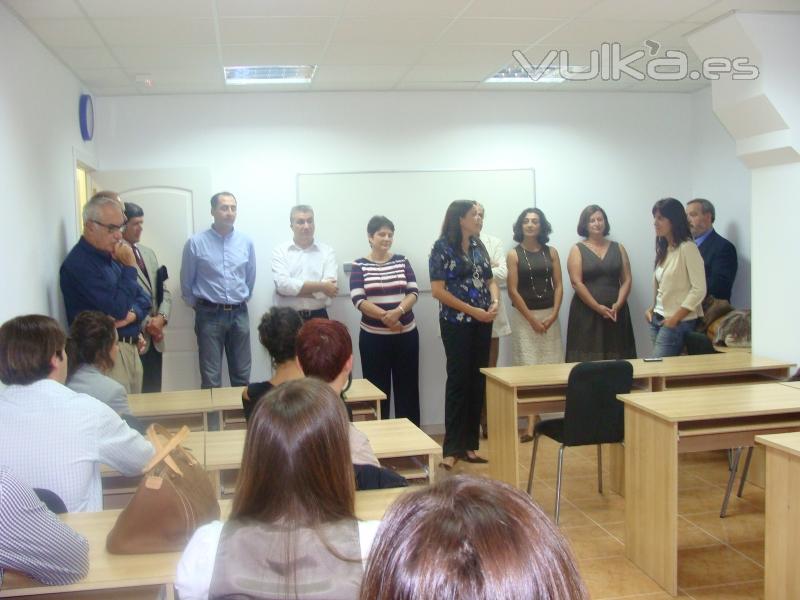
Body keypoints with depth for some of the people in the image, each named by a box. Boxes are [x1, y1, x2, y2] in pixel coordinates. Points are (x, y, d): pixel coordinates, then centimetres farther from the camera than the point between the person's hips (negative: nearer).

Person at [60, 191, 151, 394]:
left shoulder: (112, 255, 13)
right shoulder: (79, 263, -16)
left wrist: (134, 314, -10)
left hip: (131, 348, 9)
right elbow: (118, 310, -20)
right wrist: (129, 268, -13)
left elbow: (144, 298, 12)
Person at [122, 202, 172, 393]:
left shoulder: (148, 253, 16)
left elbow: (163, 291, 15)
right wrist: (146, 323, -14)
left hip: (155, 338, 7)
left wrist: (161, 317, -2)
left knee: (154, 391, 11)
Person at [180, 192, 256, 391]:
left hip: (239, 314, 3)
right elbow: (186, 282, 4)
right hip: (210, 315, -3)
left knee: (242, 375, 10)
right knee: (211, 379, 2)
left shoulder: (246, 242, 3)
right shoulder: (196, 243, -6)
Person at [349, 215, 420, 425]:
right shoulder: (359, 266, -1)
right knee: (377, 389, 2)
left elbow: (413, 292, -1)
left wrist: (398, 311, -21)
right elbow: (358, 299, -10)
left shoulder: (402, 261, 6)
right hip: (373, 337, -2)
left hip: (406, 334, 2)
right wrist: (385, 317, -22)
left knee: (407, 387, 6)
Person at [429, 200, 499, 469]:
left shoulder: (478, 246, 11)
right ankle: (452, 448, 4)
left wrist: (495, 303, -7)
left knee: (478, 382, 6)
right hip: (456, 324, -6)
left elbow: (490, 281, 15)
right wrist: (472, 310, -14)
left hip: (482, 323, 6)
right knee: (459, 381, -3)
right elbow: (438, 290, -12)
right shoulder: (443, 248, -7)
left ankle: (469, 444, 15)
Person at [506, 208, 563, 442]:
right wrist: (532, 319, -10)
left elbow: (558, 286, 5)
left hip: (550, 315, 3)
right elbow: (513, 291, -5)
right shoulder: (514, 255, 0)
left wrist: (553, 315, -7)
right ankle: (530, 425, -4)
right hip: (524, 316, -3)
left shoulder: (551, 252, 8)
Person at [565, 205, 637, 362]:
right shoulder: (577, 250, 2)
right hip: (587, 313, -3)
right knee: (588, 359, -6)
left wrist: (618, 305, -9)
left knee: (616, 359, 1)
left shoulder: (618, 248, 12)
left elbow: (626, 280, 7)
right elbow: (577, 283, -8)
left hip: (615, 313, 3)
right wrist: (598, 307, -14)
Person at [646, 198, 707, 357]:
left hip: (679, 322, -7)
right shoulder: (663, 249, 12)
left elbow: (699, 289, -15)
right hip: (658, 320, 7)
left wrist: (675, 318, -15)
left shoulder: (687, 248, -11)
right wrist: (652, 309, 7)